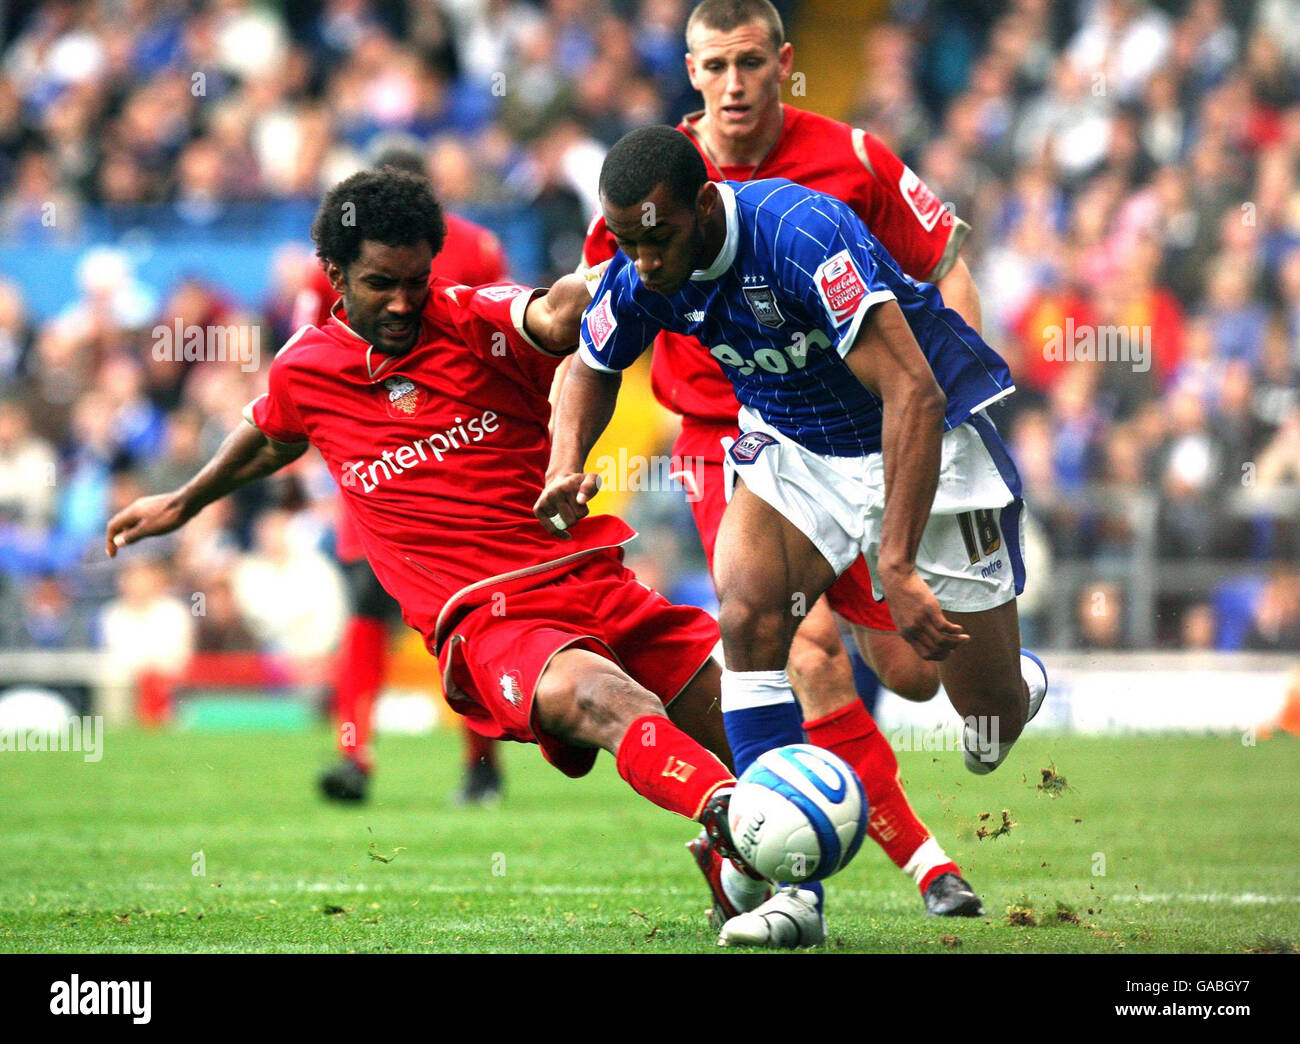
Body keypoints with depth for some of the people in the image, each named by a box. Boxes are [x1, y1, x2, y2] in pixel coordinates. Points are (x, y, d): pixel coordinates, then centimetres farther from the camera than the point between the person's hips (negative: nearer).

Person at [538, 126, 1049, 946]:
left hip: (928, 445, -5)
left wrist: (897, 568, -44)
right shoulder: (640, 276, -14)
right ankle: (788, 883, -17)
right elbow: (594, 367, 11)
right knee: (747, 615, -23)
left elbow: (914, 394, -40)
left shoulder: (800, 231, -35)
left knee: (990, 724, 0)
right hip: (792, 443, 5)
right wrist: (568, 464, -11)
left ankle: (1024, 686, 40)